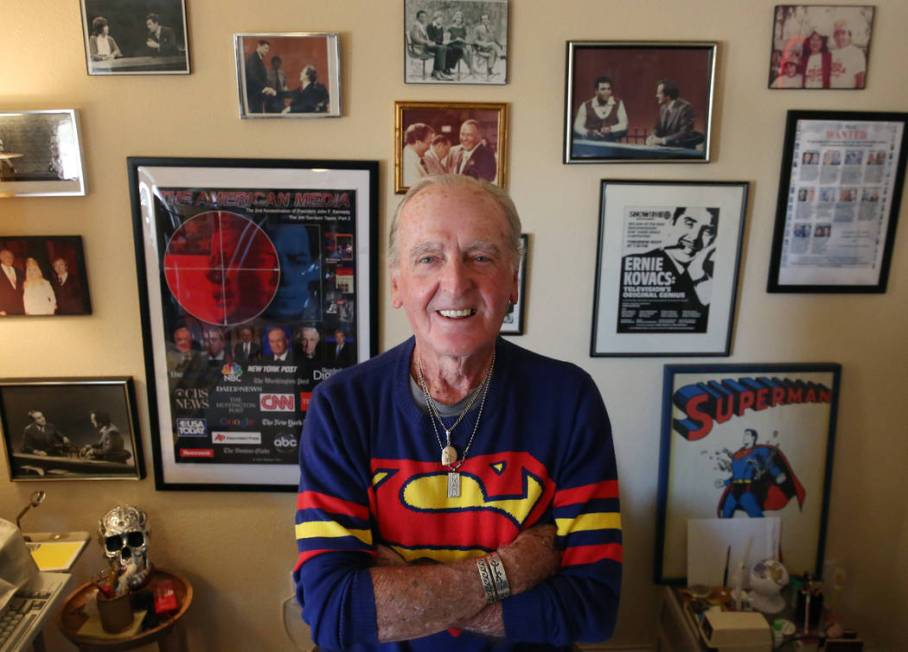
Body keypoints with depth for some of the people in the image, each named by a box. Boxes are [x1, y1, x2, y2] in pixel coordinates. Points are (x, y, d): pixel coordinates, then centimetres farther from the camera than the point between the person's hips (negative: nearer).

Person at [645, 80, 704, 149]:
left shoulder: (685, 107, -14)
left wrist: (662, 140, -27)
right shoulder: (663, 108, 7)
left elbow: (684, 134, -20)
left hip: (683, 147, -5)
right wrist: (652, 137, -10)